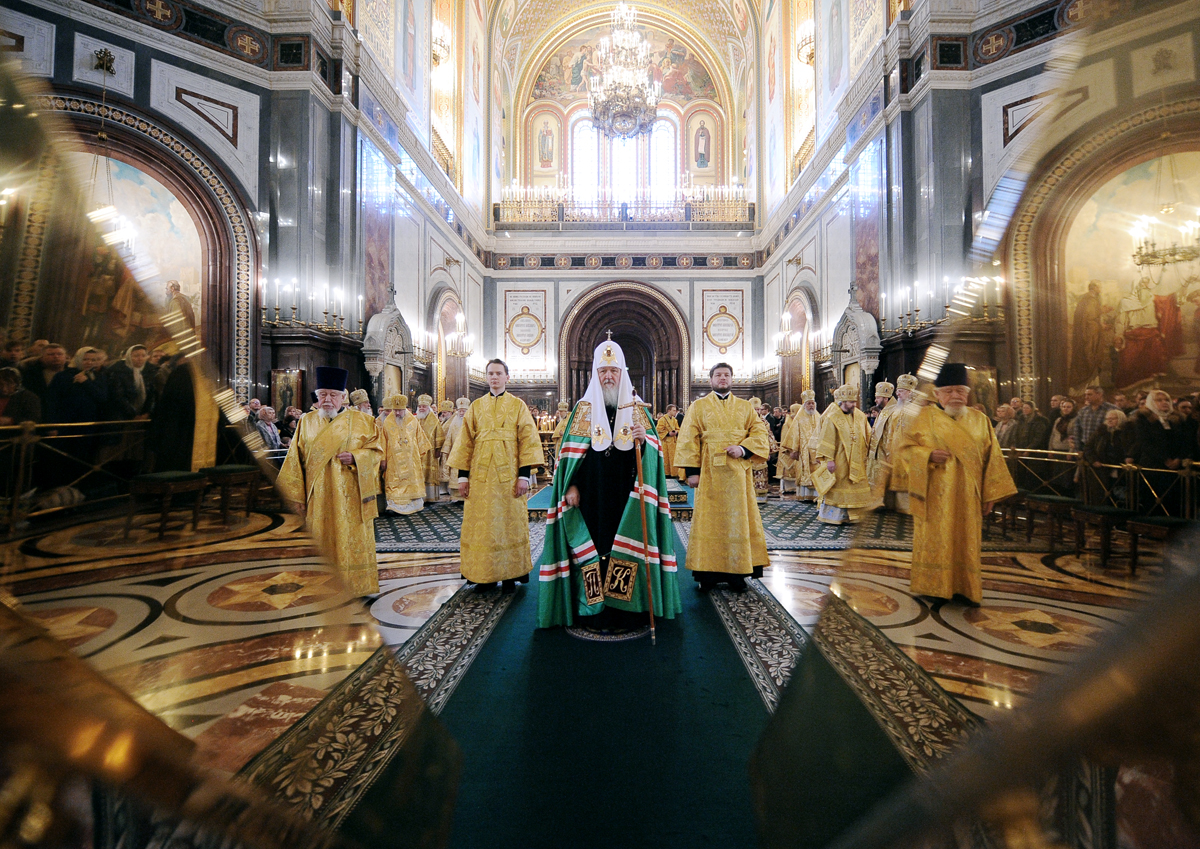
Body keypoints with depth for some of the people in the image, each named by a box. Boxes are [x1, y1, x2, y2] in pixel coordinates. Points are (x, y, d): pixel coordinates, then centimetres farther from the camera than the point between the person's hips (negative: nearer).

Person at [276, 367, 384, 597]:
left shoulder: (361, 420, 4)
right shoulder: (307, 421, 9)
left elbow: (376, 449, 2)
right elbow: (295, 461, 7)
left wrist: (355, 457, -17)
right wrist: (295, 496, 1)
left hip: (349, 495, -2)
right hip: (318, 496, 2)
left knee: (351, 538, 2)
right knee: (320, 540, 5)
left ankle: (354, 585, 15)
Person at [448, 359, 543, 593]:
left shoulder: (518, 405, 3)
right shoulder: (476, 406, 9)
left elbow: (528, 440, -2)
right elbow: (465, 441, 8)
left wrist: (524, 475, -10)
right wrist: (463, 475, 1)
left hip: (508, 474, -2)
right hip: (480, 475, 2)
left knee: (510, 523, 3)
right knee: (481, 525, 5)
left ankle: (509, 575, 15)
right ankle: (485, 575, 16)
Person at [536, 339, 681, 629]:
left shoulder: (636, 408, 7)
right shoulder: (585, 408, 6)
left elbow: (653, 450, 2)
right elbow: (572, 451, 3)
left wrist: (643, 440, -19)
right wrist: (571, 485, -5)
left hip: (626, 495, 1)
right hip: (591, 495, 0)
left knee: (625, 548, 3)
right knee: (593, 546, 2)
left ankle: (623, 610, 16)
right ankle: (595, 612, 14)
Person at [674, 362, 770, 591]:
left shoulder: (745, 407, 13)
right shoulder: (698, 406, 7)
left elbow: (760, 433, 5)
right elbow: (688, 439, -1)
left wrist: (744, 448, -14)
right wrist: (692, 470, -10)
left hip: (738, 472, 2)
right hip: (709, 472, -2)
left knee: (738, 519, 5)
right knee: (709, 519, 1)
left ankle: (736, 573, 15)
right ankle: (708, 574, 9)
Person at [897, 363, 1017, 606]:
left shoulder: (980, 420, 8)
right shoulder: (926, 417, 1)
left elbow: (991, 458, 8)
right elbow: (906, 446, -1)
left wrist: (990, 494, 3)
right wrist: (929, 455, -19)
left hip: (967, 495, 3)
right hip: (935, 495, -3)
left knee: (966, 541, 8)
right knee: (934, 539, 2)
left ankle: (965, 588, 19)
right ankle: (932, 587, 12)